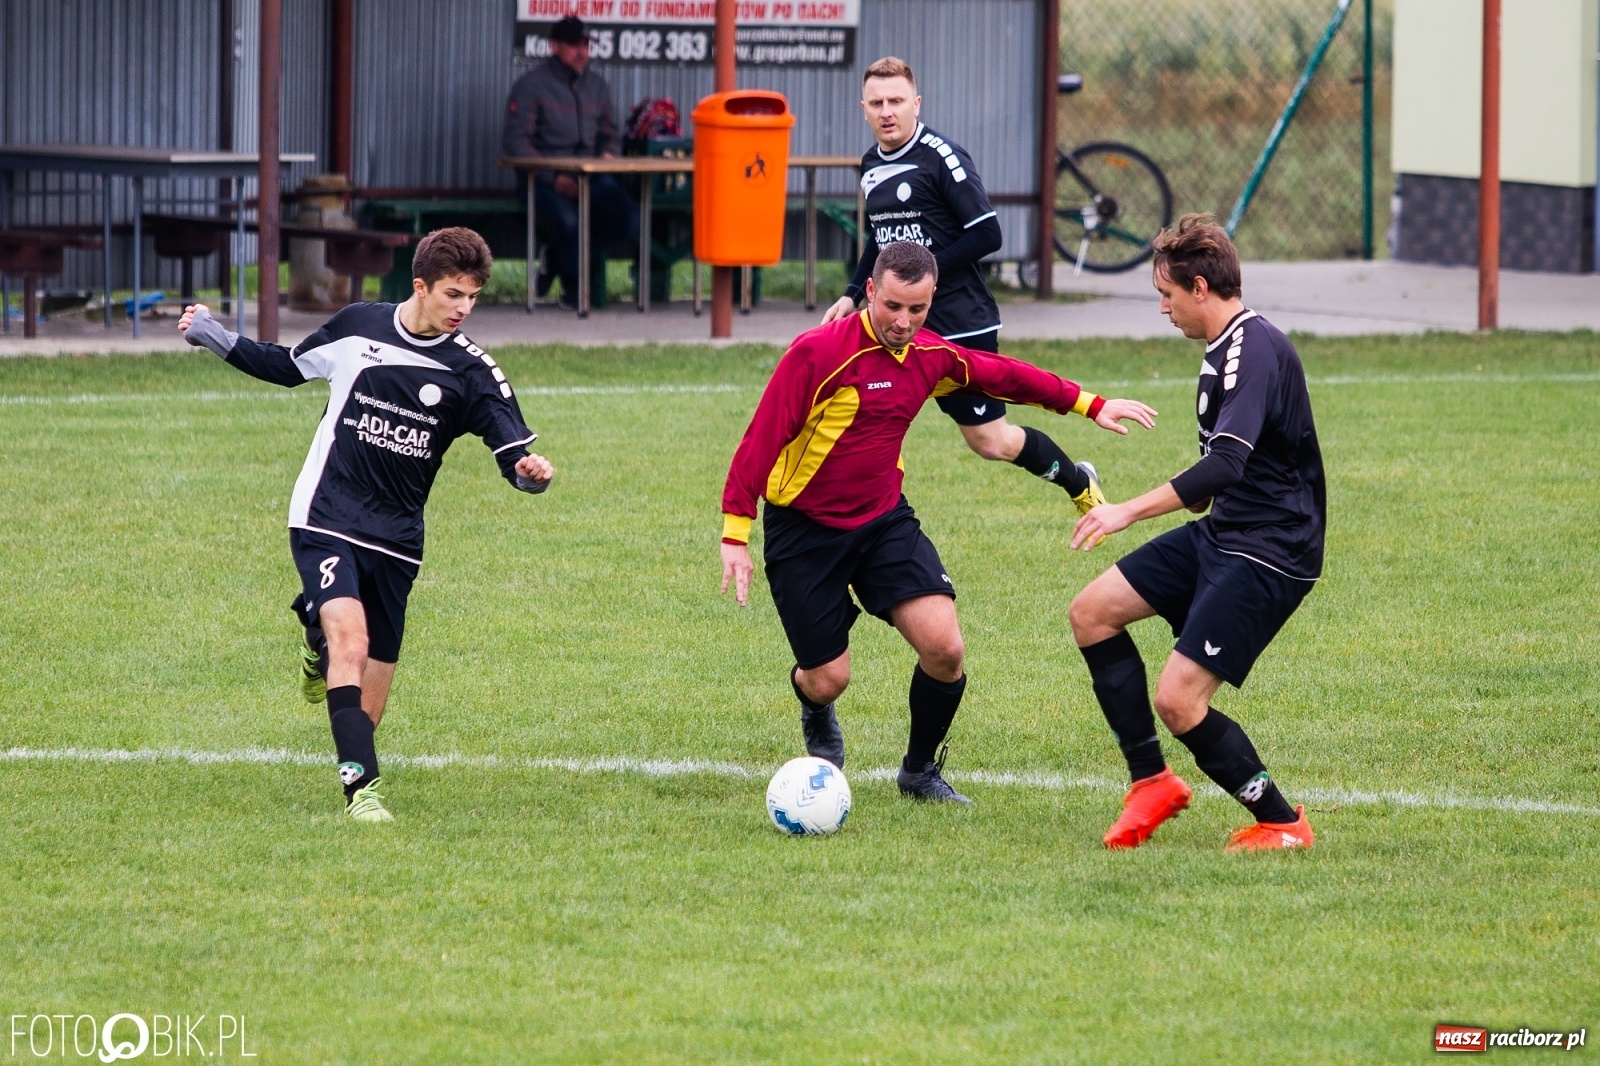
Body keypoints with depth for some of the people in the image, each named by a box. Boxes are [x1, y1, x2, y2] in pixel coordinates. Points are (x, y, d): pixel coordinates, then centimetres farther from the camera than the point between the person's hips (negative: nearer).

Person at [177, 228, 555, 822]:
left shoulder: (471, 372, -3)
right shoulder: (357, 327, 0)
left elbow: (514, 453, -10)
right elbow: (289, 367, 18)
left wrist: (530, 471, -33)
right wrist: (215, 338, 10)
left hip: (396, 539, 2)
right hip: (325, 521, -2)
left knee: (369, 702, 7)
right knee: (351, 644, -26)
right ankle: (361, 788, -28)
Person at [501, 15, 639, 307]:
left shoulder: (597, 86, 17)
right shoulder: (531, 85, -2)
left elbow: (608, 133, 27)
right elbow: (515, 141, -8)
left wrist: (608, 152, 1)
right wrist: (552, 178, -18)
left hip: (592, 175, 5)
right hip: (542, 180, -5)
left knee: (628, 218, -22)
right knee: (566, 219, -36)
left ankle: (559, 257, -1)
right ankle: (572, 285, -5)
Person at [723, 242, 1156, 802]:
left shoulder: (932, 356, -2)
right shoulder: (817, 353, -22)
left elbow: (1006, 375, 17)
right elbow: (761, 440, -21)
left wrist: (1091, 405, 20)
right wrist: (735, 534, -26)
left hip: (883, 519, 4)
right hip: (802, 528, -4)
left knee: (944, 649, -13)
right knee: (828, 680, -2)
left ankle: (920, 771, 12)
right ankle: (817, 715, 40)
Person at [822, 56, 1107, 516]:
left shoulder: (942, 156, -14)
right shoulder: (871, 166, 9)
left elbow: (987, 235, -17)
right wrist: (852, 296, 12)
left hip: (961, 324, -6)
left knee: (990, 441, 2)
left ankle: (1079, 482, 26)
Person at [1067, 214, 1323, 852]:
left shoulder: (1254, 351, -21)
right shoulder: (1228, 349, 11)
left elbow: (1227, 463, -34)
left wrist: (1131, 511, -35)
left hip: (1268, 555, -11)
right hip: (1222, 534, 11)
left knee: (1178, 699, -16)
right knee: (1092, 612, 10)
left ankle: (1283, 823, 1)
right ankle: (1151, 780, 15)